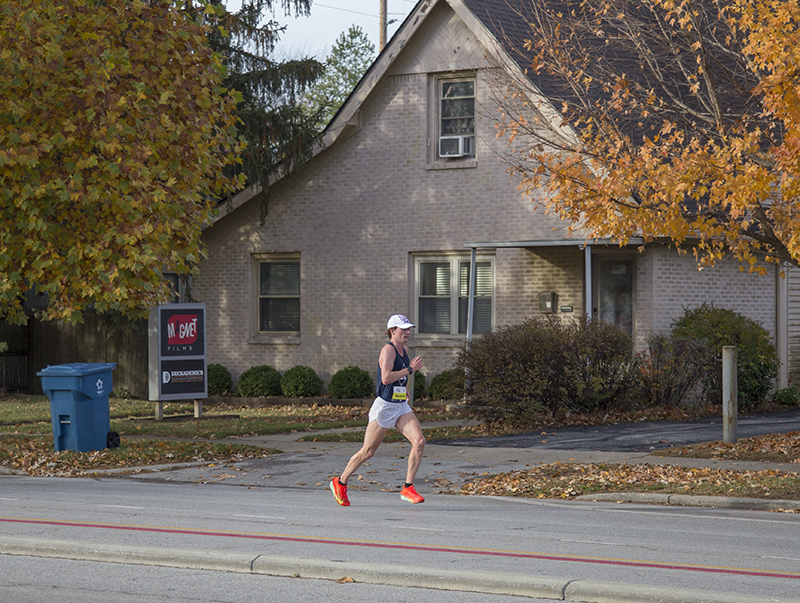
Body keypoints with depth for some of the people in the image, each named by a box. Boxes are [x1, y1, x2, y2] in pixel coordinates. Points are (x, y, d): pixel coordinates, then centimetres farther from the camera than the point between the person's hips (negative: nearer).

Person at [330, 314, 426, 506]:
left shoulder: (404, 350, 13)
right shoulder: (388, 349, -14)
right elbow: (386, 377, -28)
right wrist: (410, 369, -22)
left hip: (401, 407, 7)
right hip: (384, 406, -7)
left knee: (419, 441, -13)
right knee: (367, 452, 2)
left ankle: (408, 488, -7)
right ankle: (340, 483, 21)